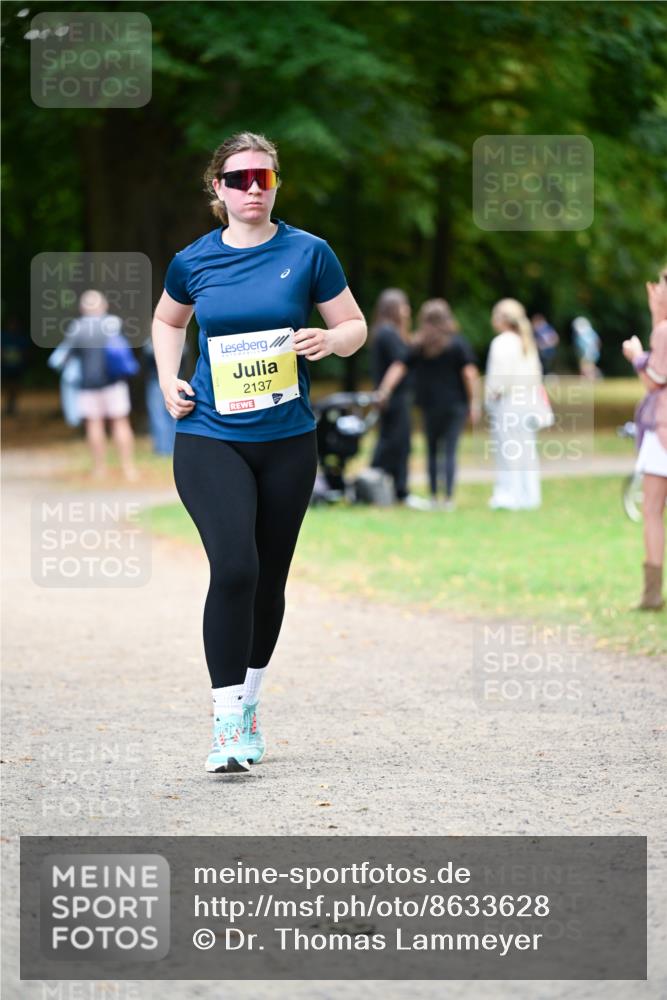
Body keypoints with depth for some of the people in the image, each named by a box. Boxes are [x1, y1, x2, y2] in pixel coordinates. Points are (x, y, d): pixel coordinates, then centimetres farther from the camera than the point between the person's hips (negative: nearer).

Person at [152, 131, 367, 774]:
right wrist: (168, 381, 7)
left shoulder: (307, 253, -1)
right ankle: (226, 727, -16)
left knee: (269, 578, 10)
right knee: (233, 566, -19)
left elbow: (354, 325, 6)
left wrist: (330, 341, -16)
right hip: (209, 439, -1)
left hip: (287, 441, 1)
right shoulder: (193, 262, 2)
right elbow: (167, 320, 22)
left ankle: (247, 705, 30)